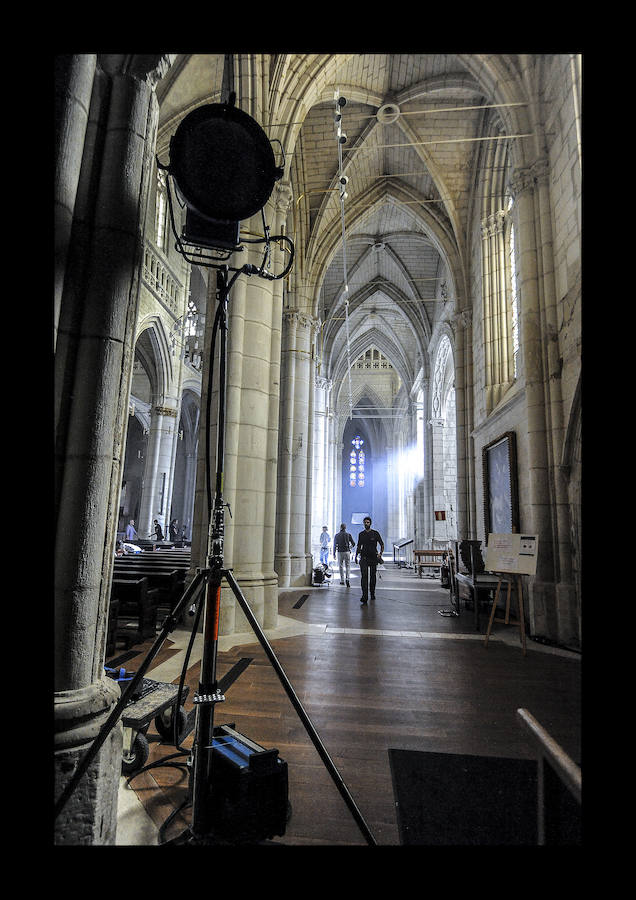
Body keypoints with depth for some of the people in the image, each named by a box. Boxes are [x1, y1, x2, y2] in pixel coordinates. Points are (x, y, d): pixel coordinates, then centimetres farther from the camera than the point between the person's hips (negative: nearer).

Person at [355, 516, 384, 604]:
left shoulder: (375, 533, 0)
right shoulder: (361, 534, 8)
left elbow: (382, 544, 4)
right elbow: (359, 546, 16)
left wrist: (380, 553, -10)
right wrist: (356, 556, 7)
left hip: (373, 558, -1)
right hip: (364, 558, 1)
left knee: (372, 576, 10)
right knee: (364, 576, -12)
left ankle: (372, 594, 28)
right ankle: (364, 596, -16)